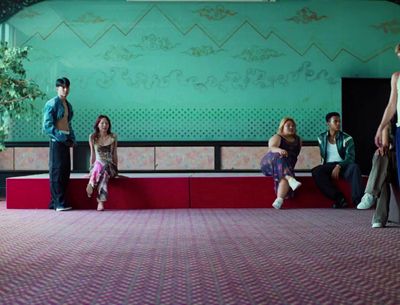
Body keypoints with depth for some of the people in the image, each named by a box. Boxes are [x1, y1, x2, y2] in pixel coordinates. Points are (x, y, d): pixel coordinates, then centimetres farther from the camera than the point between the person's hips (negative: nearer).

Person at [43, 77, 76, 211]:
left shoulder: (68, 105, 16)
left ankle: (55, 201, 15)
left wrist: (72, 139, 9)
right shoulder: (52, 104, -8)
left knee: (66, 171, 8)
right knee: (57, 171, -7)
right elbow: (47, 126, -13)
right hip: (56, 141, -8)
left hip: (65, 141, 8)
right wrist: (62, 137, -18)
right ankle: (58, 203, -5)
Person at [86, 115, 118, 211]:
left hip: (110, 166, 0)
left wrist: (116, 169, 6)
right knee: (99, 165, -38)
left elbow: (115, 155, 11)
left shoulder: (113, 137, 7)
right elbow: (93, 155, 11)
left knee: (104, 168, -38)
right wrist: (91, 169, 7)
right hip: (97, 165, 0)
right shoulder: (92, 137, 7)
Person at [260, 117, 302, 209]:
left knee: (284, 178, -33)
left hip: (288, 167, 4)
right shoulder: (277, 137, 4)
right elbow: (271, 148, -17)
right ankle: (291, 179, -62)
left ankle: (279, 199, -54)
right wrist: (279, 150, -40)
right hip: (270, 163, -4)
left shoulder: (298, 140, 22)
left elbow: (296, 153, 22)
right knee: (280, 157, -39)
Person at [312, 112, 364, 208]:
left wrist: (338, 166, -23)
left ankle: (358, 200, -45)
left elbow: (350, 157, -7)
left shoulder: (347, 138, 4)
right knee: (316, 171, -32)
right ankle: (339, 198, -37)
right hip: (328, 166, 1)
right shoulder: (321, 138, 11)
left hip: (343, 166, -1)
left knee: (354, 167, -35)